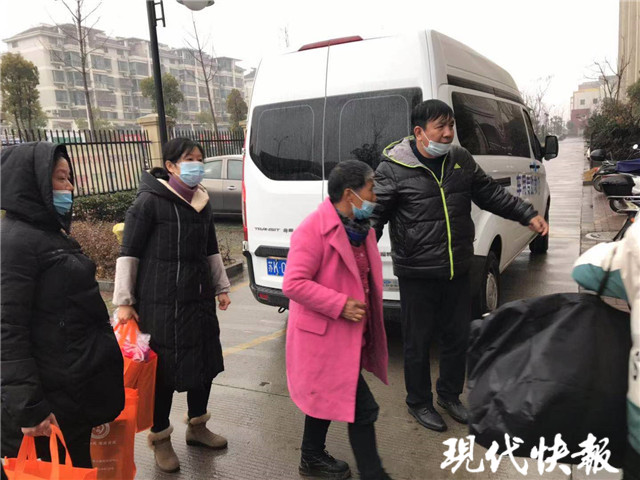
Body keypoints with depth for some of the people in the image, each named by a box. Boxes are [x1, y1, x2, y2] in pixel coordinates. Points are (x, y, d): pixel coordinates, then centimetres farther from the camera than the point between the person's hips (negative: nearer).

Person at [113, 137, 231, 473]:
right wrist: (124, 301, -12)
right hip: (163, 301, -7)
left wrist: (221, 287, 17)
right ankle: (160, 439, 25)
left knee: (206, 361, 14)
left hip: (199, 297, 7)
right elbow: (129, 252, -10)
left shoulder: (202, 202, 10)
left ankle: (197, 426, 36)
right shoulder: (150, 201, -10)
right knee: (166, 367, 3)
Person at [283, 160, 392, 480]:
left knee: (327, 398, 24)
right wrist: (340, 305, -25)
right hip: (325, 335, -9)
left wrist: (364, 313, 17)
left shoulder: (360, 227, 8)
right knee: (362, 408, -4)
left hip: (347, 335, 10)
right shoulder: (314, 229, -21)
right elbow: (293, 283, -25)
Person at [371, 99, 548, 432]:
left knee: (458, 336, 18)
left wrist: (528, 215, 12)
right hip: (417, 275, -5)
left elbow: (490, 193, 16)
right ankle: (419, 402, 32)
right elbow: (374, 215, -12)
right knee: (418, 342, 8)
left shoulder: (461, 159, 6)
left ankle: (450, 395, 41)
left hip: (458, 271, 6)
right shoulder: (393, 169, -11)